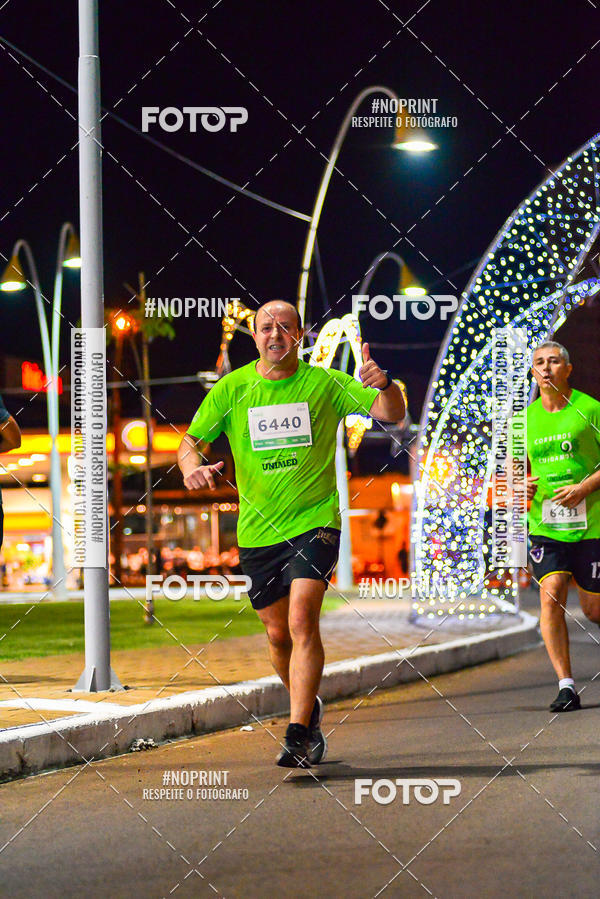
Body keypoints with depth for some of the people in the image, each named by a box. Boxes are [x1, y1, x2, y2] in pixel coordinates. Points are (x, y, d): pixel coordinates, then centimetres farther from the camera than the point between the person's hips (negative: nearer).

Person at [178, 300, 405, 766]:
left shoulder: (324, 383, -2)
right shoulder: (232, 388, 3)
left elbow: (391, 414, -7)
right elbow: (190, 440, 7)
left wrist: (384, 384, -29)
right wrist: (192, 466, -17)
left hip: (315, 522, -3)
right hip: (258, 530, 3)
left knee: (302, 620, -20)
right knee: (278, 634, 11)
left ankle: (299, 734, -21)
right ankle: (309, 708, 37)